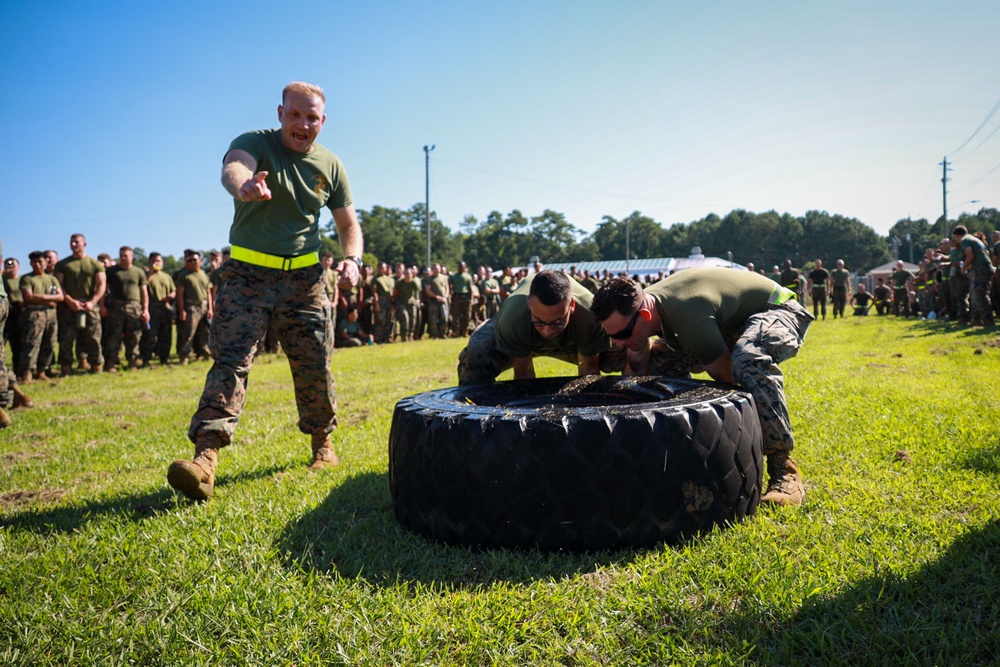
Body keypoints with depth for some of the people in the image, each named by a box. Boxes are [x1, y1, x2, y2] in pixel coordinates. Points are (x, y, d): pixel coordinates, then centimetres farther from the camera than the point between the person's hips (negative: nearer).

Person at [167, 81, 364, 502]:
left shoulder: (330, 166, 7)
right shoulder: (256, 143, -5)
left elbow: (347, 222, 15)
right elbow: (232, 169, -30)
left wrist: (352, 258, -6)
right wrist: (244, 187, -55)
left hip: (304, 278, 3)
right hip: (248, 274, -3)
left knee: (315, 367, 6)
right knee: (230, 359, -14)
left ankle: (322, 443, 26)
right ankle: (206, 456, -20)